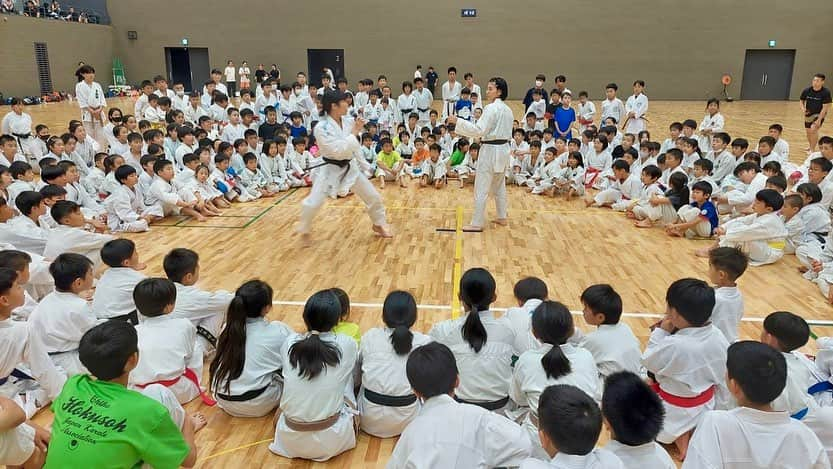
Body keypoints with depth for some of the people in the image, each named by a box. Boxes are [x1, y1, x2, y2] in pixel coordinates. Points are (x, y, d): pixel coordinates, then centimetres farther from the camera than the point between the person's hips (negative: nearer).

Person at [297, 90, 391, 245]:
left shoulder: (346, 121, -3)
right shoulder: (321, 127, -22)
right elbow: (337, 150, -29)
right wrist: (353, 133, -23)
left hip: (349, 167, 6)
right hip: (329, 169, -6)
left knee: (374, 197, 9)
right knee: (312, 204, -12)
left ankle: (379, 225, 34)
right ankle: (305, 231, 16)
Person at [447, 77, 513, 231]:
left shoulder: (491, 108, -18)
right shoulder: (507, 109, 10)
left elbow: (479, 130, -24)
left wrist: (458, 121, -23)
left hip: (490, 151, -9)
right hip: (504, 149, 9)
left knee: (481, 189, -3)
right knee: (499, 186, 21)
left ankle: (477, 223, 0)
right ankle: (502, 217, 30)